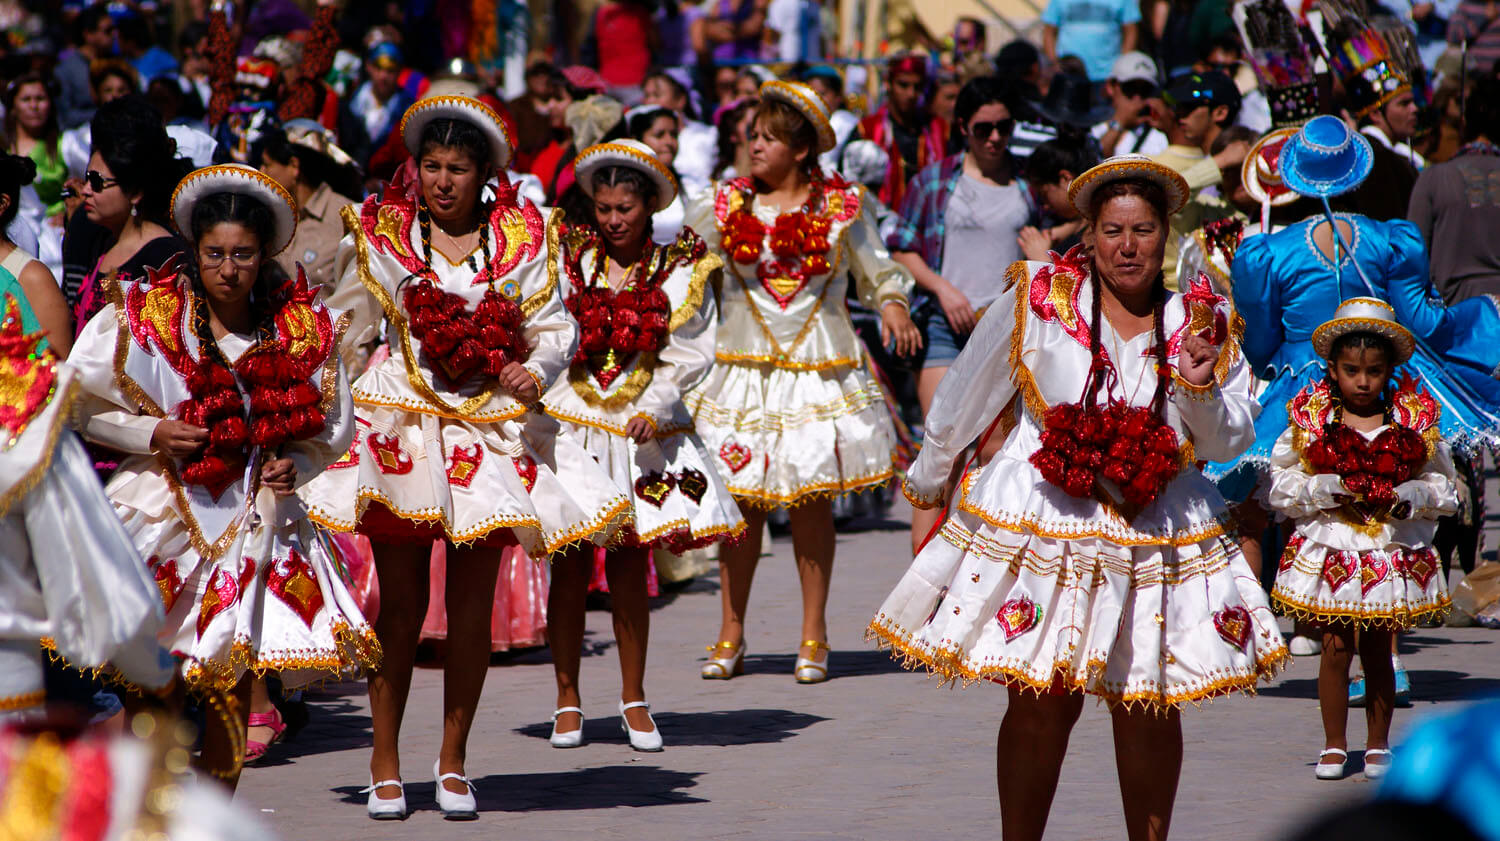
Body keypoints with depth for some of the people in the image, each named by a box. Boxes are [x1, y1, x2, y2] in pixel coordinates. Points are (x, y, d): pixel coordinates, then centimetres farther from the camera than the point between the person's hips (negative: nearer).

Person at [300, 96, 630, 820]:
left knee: (472, 605, 3)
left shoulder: (523, 239, 5)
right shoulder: (380, 233, 5)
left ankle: (453, 762, 15)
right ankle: (385, 765, 8)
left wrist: (536, 368, -14)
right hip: (399, 424, -1)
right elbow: (346, 332, 12)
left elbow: (555, 326, 6)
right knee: (400, 604, -1)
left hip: (491, 427, 1)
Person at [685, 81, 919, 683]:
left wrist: (892, 306, -8)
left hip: (819, 366, -1)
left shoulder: (842, 207, 2)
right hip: (744, 363, 1)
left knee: (812, 500, 0)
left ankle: (814, 636, 10)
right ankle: (731, 635, 8)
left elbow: (878, 273, 10)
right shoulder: (727, 205, 4)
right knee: (742, 500, -1)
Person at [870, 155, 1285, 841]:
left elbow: (1230, 441, 8)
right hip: (1040, 523, -2)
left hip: (1157, 538, 2)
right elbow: (967, 396, 10)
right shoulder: (1038, 299, -3)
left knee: (1148, 708, 4)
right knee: (1041, 703, -2)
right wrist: (927, 480, 19)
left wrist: (1198, 389, -12)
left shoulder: (1202, 323, 4)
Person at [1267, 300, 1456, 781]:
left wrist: (1409, 498, -13)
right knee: (1336, 647, -1)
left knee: (1378, 650, 7)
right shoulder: (1310, 420, -1)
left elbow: (1442, 489, 6)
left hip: (1393, 554, 1)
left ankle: (1378, 746, 18)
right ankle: (1334, 745, 11)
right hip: (1329, 549, -1)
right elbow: (1280, 485, 1)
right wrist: (1325, 490, -14)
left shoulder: (1415, 421, 2)